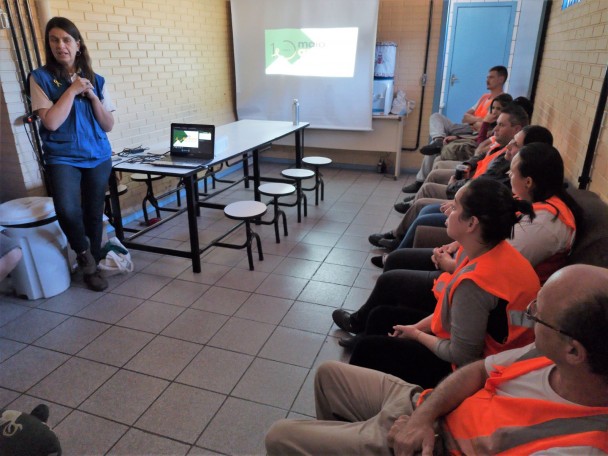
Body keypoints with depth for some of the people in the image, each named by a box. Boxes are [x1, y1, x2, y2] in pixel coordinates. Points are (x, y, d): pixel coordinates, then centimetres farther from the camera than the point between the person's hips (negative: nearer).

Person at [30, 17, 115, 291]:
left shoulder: (95, 80, 6)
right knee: (68, 210, -25)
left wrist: (92, 96, -8)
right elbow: (51, 122, -13)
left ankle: (92, 265, 28)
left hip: (98, 157, 3)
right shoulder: (41, 78, -2)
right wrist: (72, 90, -11)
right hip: (62, 158, -3)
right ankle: (83, 254, 5)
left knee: (94, 214, 8)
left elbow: (108, 125, 5)